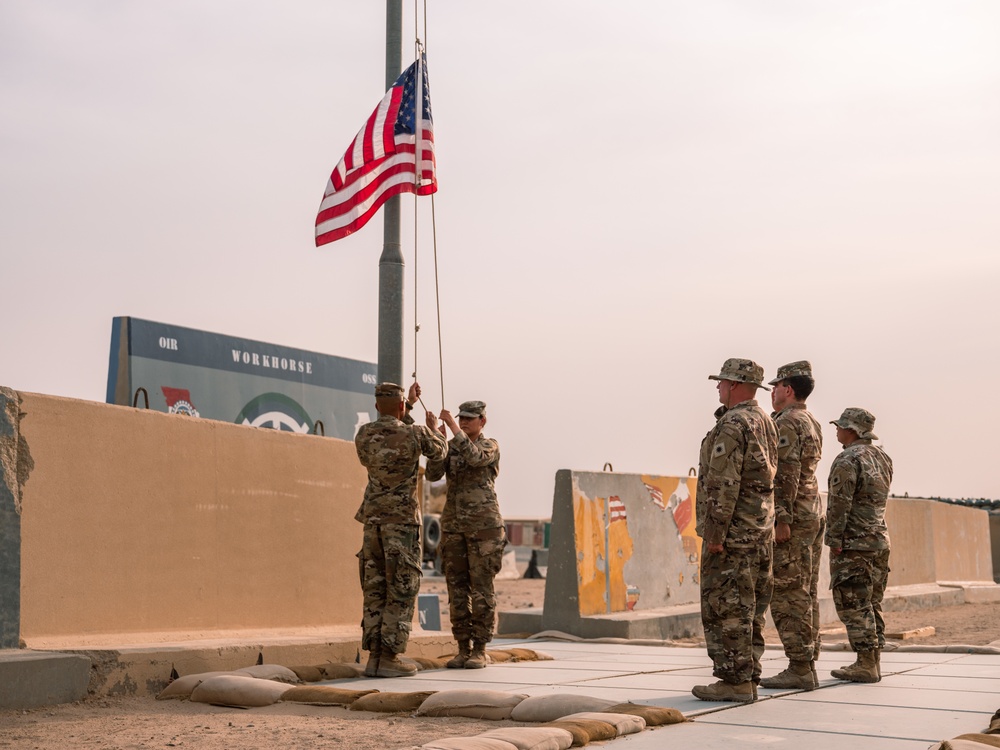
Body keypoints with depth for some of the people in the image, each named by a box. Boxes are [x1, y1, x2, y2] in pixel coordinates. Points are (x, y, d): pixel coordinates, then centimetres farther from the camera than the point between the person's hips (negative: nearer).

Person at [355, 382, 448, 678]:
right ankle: (389, 659, -4)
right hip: (402, 520, -5)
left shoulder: (363, 434, 4)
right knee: (401, 591, -2)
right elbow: (439, 452, 13)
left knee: (375, 590, 8)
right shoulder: (416, 433, -10)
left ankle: (374, 657, 6)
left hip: (373, 520, 5)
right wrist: (433, 428, 34)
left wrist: (410, 404, 35)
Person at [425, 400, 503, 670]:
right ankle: (463, 650, 9)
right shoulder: (450, 447, 12)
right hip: (454, 525, 5)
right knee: (457, 589, 3)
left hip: (483, 525, -5)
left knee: (481, 589, -5)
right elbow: (432, 474, -5)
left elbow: (473, 457, -26)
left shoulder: (490, 446, -2)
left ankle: (480, 652, 2)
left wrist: (453, 426, -26)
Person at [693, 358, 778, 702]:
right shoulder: (766, 422, 15)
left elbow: (724, 483, -21)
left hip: (734, 529, -9)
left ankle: (734, 680, -3)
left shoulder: (732, 424, -15)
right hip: (762, 528, 9)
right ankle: (748, 677, 15)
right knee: (750, 608, 12)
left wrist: (714, 533, -20)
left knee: (726, 607, -5)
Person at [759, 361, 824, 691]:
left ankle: (799, 669, -8)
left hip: (792, 517, -10)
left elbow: (786, 474, -20)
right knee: (806, 593, 10)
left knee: (788, 594, -8)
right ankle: (807, 665, 14)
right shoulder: (812, 423, 19)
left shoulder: (787, 422, -12)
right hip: (814, 513, 10)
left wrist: (782, 519, -22)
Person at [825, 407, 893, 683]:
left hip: (853, 544, -9)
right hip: (880, 541, 9)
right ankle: (873, 662, 16)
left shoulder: (847, 460, -14)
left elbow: (839, 505, -18)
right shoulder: (883, 457, 13)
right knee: (871, 604, 13)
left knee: (853, 605, -4)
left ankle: (865, 665, -4)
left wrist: (834, 541, -13)